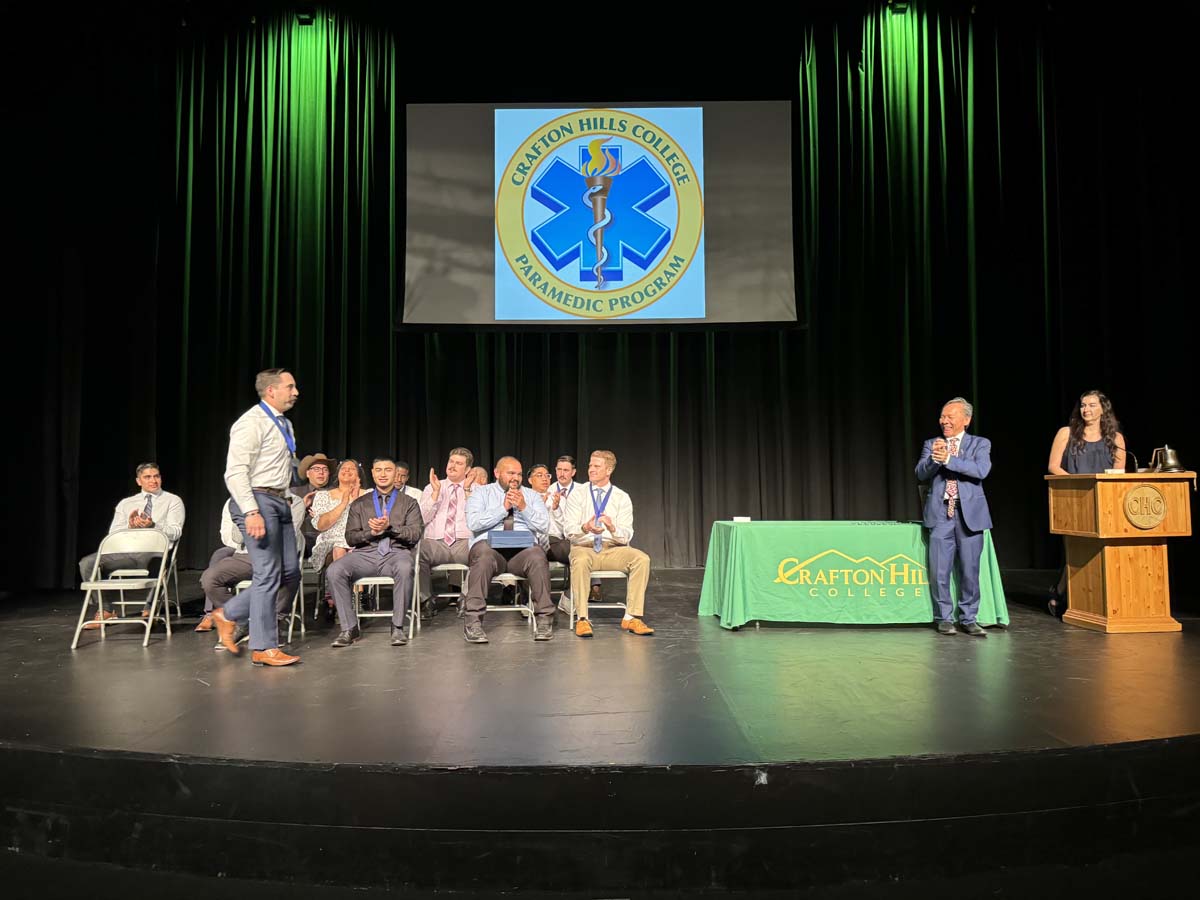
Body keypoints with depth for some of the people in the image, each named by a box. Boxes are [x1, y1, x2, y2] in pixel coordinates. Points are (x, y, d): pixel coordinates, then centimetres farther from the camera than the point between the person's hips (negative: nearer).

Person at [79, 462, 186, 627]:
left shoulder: (173, 501, 12)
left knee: (157, 563, -40)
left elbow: (175, 532, -2)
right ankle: (105, 611, -7)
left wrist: (153, 526, -21)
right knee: (87, 562, -18)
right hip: (126, 550, 4)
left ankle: (148, 609, -24)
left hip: (155, 551, -4)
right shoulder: (125, 503, 22)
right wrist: (129, 526, -9)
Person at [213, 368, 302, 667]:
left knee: (290, 573, 9)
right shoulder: (252, 423, -11)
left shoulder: (284, 424, 17)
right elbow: (235, 472, -18)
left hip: (280, 502, 9)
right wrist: (252, 512, -25)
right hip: (258, 500, -9)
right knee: (268, 575, -6)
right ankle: (264, 648, 5)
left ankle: (228, 615, 23)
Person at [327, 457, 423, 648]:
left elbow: (415, 534, 3)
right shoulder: (359, 504, 22)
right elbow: (350, 537, 14)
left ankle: (397, 627, -25)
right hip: (365, 553, 2)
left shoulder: (409, 503, 17)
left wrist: (390, 527, -11)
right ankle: (349, 628, -17)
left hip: (396, 552, -2)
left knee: (404, 568, -39)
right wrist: (370, 532, -6)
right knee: (334, 570, -28)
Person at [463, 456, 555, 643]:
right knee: (483, 554, -38)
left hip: (523, 550, 1)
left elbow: (544, 526, 8)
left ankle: (545, 619, -27)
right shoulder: (481, 493, 15)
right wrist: (503, 507, -6)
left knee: (537, 555, -34)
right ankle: (473, 622, -33)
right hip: (490, 547, -1)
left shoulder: (531, 496, 21)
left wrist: (523, 508, -5)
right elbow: (473, 523, -3)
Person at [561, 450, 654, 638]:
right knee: (580, 560, -37)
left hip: (613, 550, 2)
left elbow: (627, 536, -2)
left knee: (642, 559, -26)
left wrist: (612, 527, -25)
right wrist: (586, 528, -28)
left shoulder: (622, 498, 5)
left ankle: (631, 618, -20)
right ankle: (582, 619, -29)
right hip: (584, 547, -1)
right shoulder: (577, 495, 4)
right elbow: (568, 529, -5)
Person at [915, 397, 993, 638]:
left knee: (970, 570, 3)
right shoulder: (932, 444, 11)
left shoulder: (980, 444, 6)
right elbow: (921, 473, -3)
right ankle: (945, 618, 14)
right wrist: (934, 458, -22)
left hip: (969, 513, -1)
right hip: (940, 513, 1)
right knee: (939, 571, 1)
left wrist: (948, 459, -20)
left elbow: (981, 470, -13)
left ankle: (968, 618, 16)